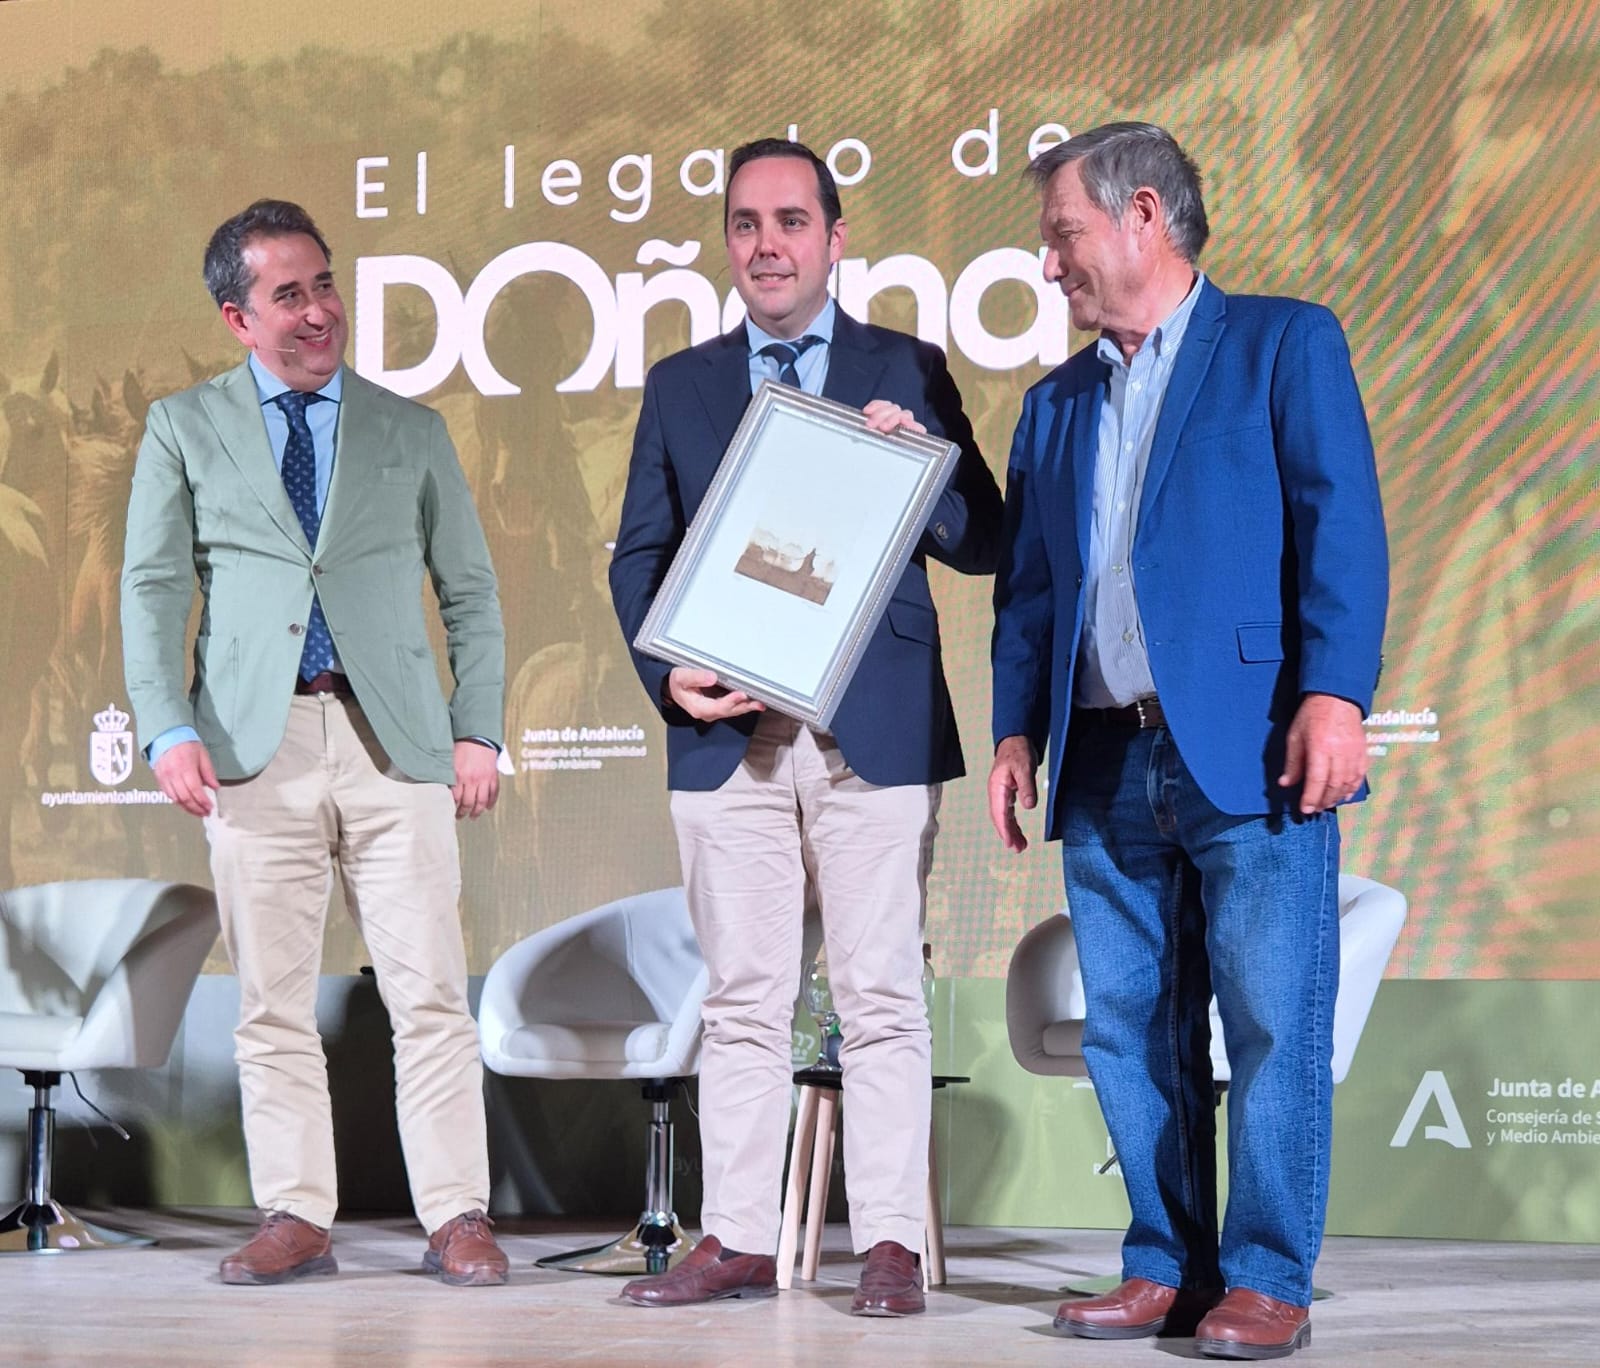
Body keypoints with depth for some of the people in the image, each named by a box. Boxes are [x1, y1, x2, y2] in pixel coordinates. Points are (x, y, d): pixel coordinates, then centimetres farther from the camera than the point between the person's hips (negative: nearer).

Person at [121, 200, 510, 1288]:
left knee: (430, 992, -4)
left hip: (395, 743, 0)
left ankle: (457, 1219, 1)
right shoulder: (184, 430, 11)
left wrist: (479, 730, 2)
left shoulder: (413, 432, 14)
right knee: (272, 1002, 2)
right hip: (256, 745, 0)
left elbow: (471, 592, 14)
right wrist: (169, 729, -8)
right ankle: (297, 1219, 9)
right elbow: (153, 588, 6)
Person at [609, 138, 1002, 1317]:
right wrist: (670, 674, -6)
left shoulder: (907, 374, 7)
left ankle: (891, 1244, 4)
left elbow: (984, 545, 4)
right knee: (742, 1001, 6)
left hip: (874, 732, -2)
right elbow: (638, 556, 11)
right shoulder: (681, 386, 13)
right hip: (727, 733, 2)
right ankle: (738, 1242, 11)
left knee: (881, 997, -1)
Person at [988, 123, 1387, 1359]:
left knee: (1273, 1023, -5)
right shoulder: (1057, 403, 21)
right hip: (1105, 765, 6)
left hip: (1250, 755, -6)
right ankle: (1168, 1267, 14)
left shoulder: (1285, 344, 3)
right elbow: (1027, 586, 20)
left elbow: (1341, 526, -6)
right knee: (1131, 1030, 6)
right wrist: (1017, 730, 9)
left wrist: (1334, 693, -15)